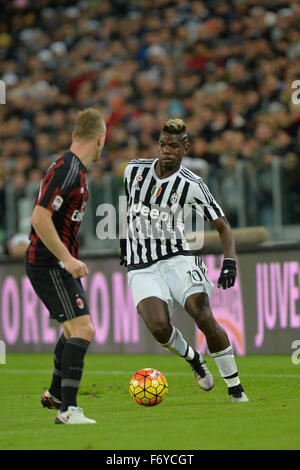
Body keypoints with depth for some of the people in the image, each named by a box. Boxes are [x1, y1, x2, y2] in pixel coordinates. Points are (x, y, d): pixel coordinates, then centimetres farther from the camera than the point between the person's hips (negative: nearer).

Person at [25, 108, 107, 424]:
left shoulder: (75, 169, 12)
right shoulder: (67, 171, -19)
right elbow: (39, 219, -25)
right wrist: (68, 259, -24)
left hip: (61, 264, 10)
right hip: (49, 265, -10)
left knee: (74, 330, 24)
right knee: (83, 330, -18)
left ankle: (55, 394, 41)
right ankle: (67, 410, -22)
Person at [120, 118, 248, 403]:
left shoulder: (191, 184, -7)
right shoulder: (134, 170, 2)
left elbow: (222, 225, -5)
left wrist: (229, 263, -20)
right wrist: (125, 242, 26)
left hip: (176, 259, -1)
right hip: (141, 268, 1)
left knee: (204, 317, -21)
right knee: (159, 328, -23)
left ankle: (235, 388, -7)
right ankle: (193, 358, 10)